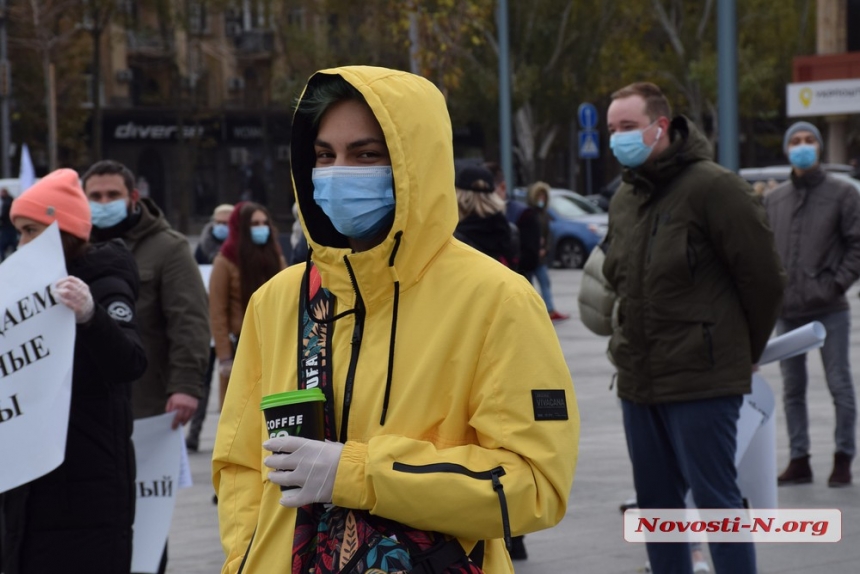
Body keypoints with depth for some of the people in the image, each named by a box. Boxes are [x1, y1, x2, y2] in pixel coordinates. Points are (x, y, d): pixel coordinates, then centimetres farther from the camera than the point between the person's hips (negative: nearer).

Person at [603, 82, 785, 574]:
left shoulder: (713, 187, -12)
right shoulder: (625, 200, 13)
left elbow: (764, 277, -9)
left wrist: (741, 351, 0)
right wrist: (628, 345, 15)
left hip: (701, 381, -8)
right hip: (638, 380, 8)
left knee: (715, 498, -6)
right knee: (656, 500, 13)